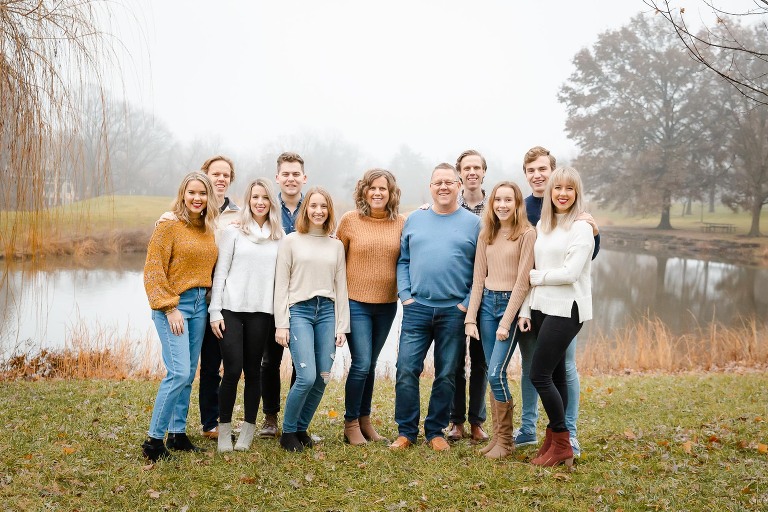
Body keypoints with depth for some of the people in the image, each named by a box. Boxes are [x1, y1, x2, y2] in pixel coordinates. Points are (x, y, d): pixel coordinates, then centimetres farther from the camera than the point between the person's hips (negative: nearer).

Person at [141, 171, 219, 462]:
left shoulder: (209, 230, 11)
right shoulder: (169, 226, -8)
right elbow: (153, 271, -12)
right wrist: (170, 309, -15)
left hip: (199, 305, 7)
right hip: (172, 305, -6)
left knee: (189, 374, 9)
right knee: (179, 372, -14)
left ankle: (178, 433, 20)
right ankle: (154, 439, -3)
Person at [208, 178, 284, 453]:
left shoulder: (279, 237, 9)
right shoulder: (233, 232, 3)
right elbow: (220, 272, 1)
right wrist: (215, 311, -5)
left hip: (261, 312, 2)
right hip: (231, 309, -2)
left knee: (252, 371, 6)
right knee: (232, 370, -6)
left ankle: (248, 430, 17)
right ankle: (224, 429, 10)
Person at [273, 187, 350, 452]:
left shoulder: (336, 245, 12)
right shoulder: (291, 241, 3)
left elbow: (341, 287, 12)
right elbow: (281, 285, 1)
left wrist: (342, 325, 7)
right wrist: (281, 324, -5)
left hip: (327, 311, 4)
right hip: (299, 310, -4)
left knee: (323, 378, -1)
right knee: (307, 377, -14)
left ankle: (301, 428, 19)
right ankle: (288, 431, 7)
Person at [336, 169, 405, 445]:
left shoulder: (401, 223, 1)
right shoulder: (350, 220, -4)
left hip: (387, 304, 3)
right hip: (356, 303, -3)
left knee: (370, 364, 13)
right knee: (361, 363, -8)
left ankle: (365, 419, 26)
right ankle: (351, 423, 8)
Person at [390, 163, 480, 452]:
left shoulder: (472, 223, 3)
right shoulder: (415, 220, 10)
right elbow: (403, 261, 11)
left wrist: (468, 303, -7)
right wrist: (405, 295, 0)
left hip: (454, 311, -1)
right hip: (417, 308, 1)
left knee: (446, 375, 7)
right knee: (406, 370, -4)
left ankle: (436, 431, 20)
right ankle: (406, 431, 9)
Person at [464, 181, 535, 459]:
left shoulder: (527, 233, -8)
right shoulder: (486, 234, 10)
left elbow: (522, 281, -11)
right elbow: (478, 278, 9)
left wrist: (506, 323, -14)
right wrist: (470, 318, 1)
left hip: (511, 304, -5)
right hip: (487, 303, 5)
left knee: (496, 372, -11)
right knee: (493, 374, 7)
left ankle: (505, 440, 3)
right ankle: (498, 435, 17)